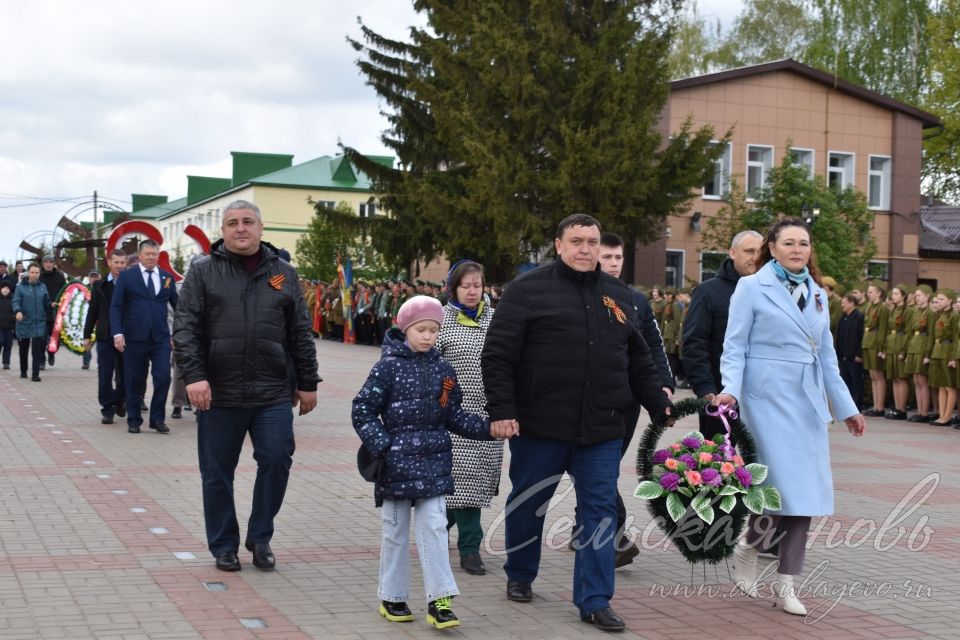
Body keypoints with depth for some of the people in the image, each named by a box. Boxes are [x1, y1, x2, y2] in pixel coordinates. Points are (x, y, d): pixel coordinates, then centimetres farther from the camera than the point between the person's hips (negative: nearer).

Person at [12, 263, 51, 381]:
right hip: (24, 323, 0)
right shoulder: (20, 287, 1)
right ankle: (23, 371, 31)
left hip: (39, 324, 0)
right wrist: (17, 311, -27)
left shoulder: (43, 287, 9)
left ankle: (35, 374, -9)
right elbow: (16, 301, -8)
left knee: (37, 350, -10)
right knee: (23, 349, 13)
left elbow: (46, 304, 13)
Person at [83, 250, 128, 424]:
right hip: (105, 337, 1)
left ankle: (119, 402, 31)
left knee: (123, 374, 10)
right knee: (105, 375, -1)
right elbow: (92, 311, 8)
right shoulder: (100, 285, 6)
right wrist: (87, 335, 6)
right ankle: (107, 410, 4)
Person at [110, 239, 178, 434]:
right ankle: (134, 420, 18)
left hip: (160, 338, 2)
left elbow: (177, 305, 15)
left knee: (163, 378, -7)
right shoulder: (126, 276, 3)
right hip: (135, 338, -2)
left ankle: (158, 419, 6)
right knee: (135, 381, 5)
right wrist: (118, 333, -12)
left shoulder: (167, 277, 11)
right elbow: (116, 307, -1)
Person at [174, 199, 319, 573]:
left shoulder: (283, 273, 10)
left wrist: (307, 383, 10)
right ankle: (224, 546, 21)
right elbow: (185, 328, -3)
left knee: (277, 460, -5)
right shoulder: (203, 271, 4)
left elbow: (301, 333, 12)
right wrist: (193, 375, -14)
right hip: (219, 394, -1)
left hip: (273, 393, 1)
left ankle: (260, 538, 15)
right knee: (217, 473, 6)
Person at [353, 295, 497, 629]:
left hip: (434, 463, 3)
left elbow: (454, 416, 13)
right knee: (396, 530, 7)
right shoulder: (389, 366, -6)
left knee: (434, 527, 0)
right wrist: (382, 447, -15)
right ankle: (391, 597, 20)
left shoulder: (442, 369, 7)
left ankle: (439, 599, 1)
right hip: (397, 462, -3)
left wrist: (487, 428, 0)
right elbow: (363, 410, -6)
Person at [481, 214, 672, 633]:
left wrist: (658, 404, 12)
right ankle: (520, 577, 34)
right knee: (527, 505, 12)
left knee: (600, 511, 1)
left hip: (602, 430, 3)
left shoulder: (618, 295, 13)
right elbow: (497, 355, -6)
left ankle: (594, 600, 7)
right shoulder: (528, 290, -3)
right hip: (539, 427, -3)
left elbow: (638, 360, 20)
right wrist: (501, 409, -13)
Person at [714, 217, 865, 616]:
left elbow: (826, 357, 18)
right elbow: (735, 347, -4)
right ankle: (747, 547, 16)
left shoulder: (818, 295, 15)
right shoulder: (752, 288, -1)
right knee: (783, 488, -12)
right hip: (768, 399, -5)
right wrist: (730, 390, -19)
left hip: (808, 402, 6)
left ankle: (785, 583, 12)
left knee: (806, 493, 2)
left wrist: (846, 407, 17)